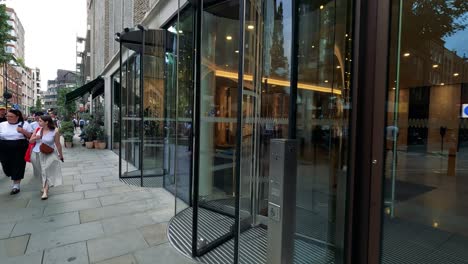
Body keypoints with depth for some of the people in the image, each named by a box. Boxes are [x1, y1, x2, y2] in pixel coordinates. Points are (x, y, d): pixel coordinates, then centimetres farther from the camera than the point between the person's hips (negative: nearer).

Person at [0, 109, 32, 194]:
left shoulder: (24, 124, 0)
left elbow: (31, 136, 0)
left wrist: (23, 131, -15)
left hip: (19, 150, -2)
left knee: (18, 166, 1)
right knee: (7, 166, 7)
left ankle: (16, 186, 12)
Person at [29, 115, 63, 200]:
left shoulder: (55, 131, -13)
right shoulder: (38, 129, -1)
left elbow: (58, 144, -7)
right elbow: (30, 141, 6)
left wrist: (60, 155, 1)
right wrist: (36, 138, -17)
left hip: (48, 155, -4)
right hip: (36, 154, 5)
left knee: (47, 172, -4)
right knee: (42, 172, 15)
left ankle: (45, 191, -1)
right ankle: (44, 186, 33)